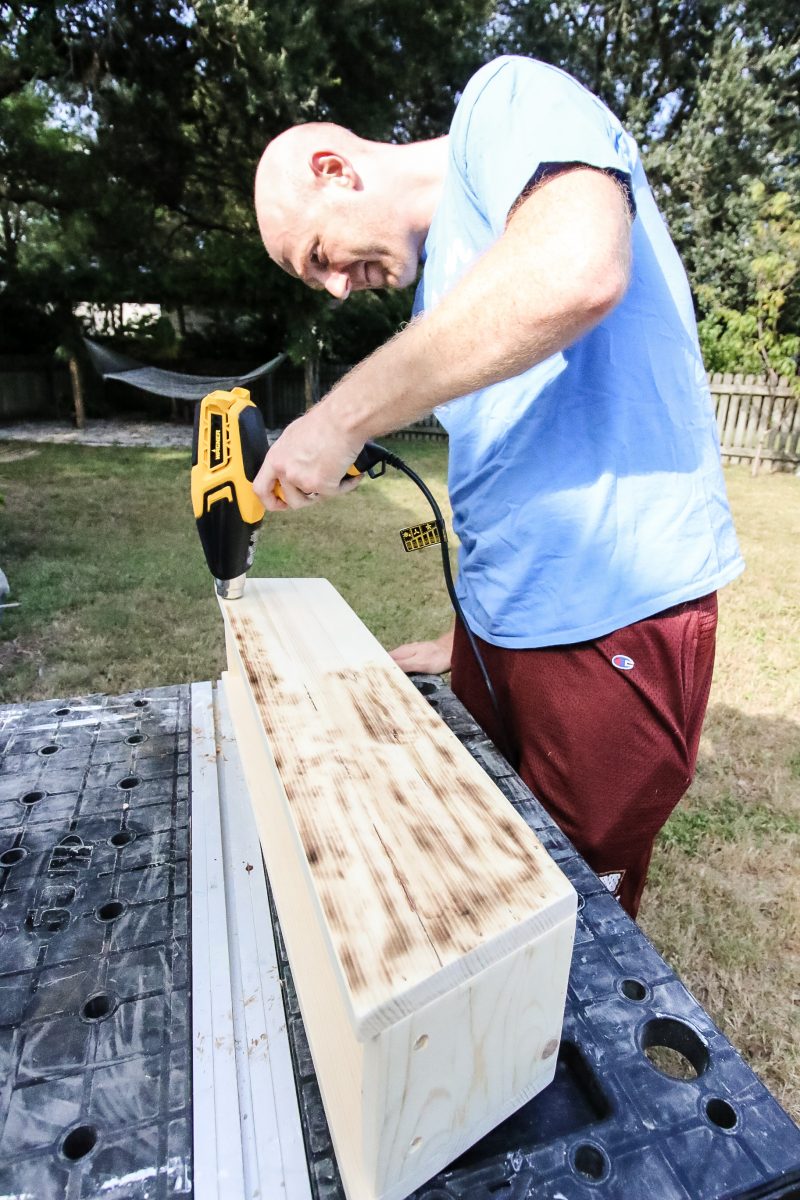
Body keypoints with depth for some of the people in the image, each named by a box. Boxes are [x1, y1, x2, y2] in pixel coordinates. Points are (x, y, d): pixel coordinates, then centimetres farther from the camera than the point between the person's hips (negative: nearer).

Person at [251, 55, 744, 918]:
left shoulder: (507, 101, -5)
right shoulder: (438, 289, 18)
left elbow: (576, 270, -29)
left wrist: (344, 417, -20)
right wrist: (464, 642, 20)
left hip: (616, 625, -8)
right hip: (500, 623, 9)